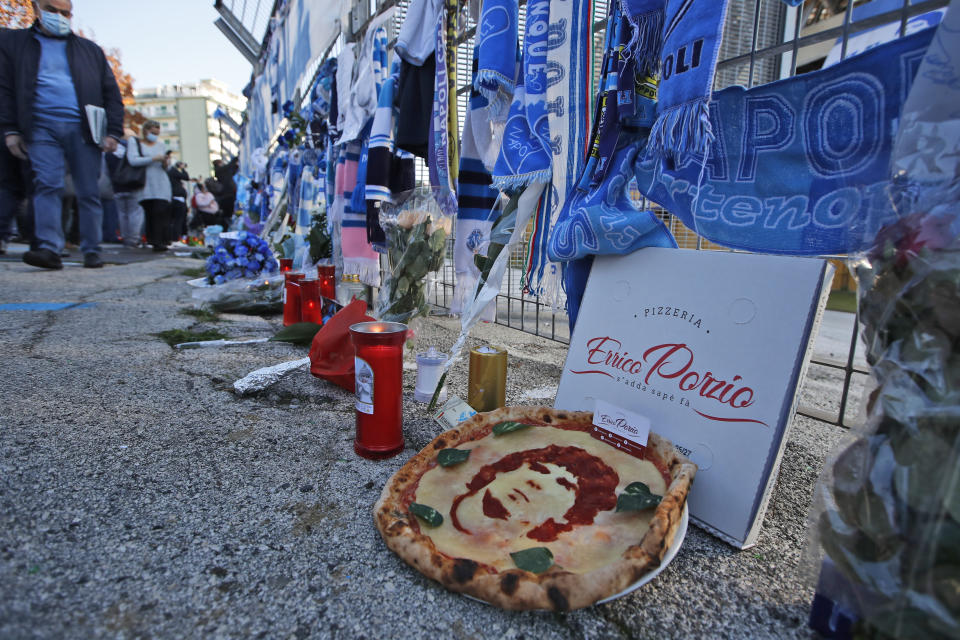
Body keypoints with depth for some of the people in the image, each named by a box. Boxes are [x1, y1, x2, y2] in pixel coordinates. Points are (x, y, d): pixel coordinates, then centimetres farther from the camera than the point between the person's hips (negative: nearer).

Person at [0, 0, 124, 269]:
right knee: (47, 185, -13)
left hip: (83, 129, 0)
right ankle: (49, 249, -18)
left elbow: (111, 94, 12)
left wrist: (113, 132, -2)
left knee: (89, 192, -4)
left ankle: (91, 251, 0)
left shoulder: (90, 50, 18)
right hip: (42, 128, 0)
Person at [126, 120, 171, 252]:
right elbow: (133, 160, -6)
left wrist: (165, 163, -3)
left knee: (160, 211, -15)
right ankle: (151, 239, 2)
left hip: (161, 183, 1)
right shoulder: (134, 142, 10)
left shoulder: (161, 145, 21)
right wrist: (154, 158, -11)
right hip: (145, 184, -1)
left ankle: (159, 242, -21)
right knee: (149, 212, -5)